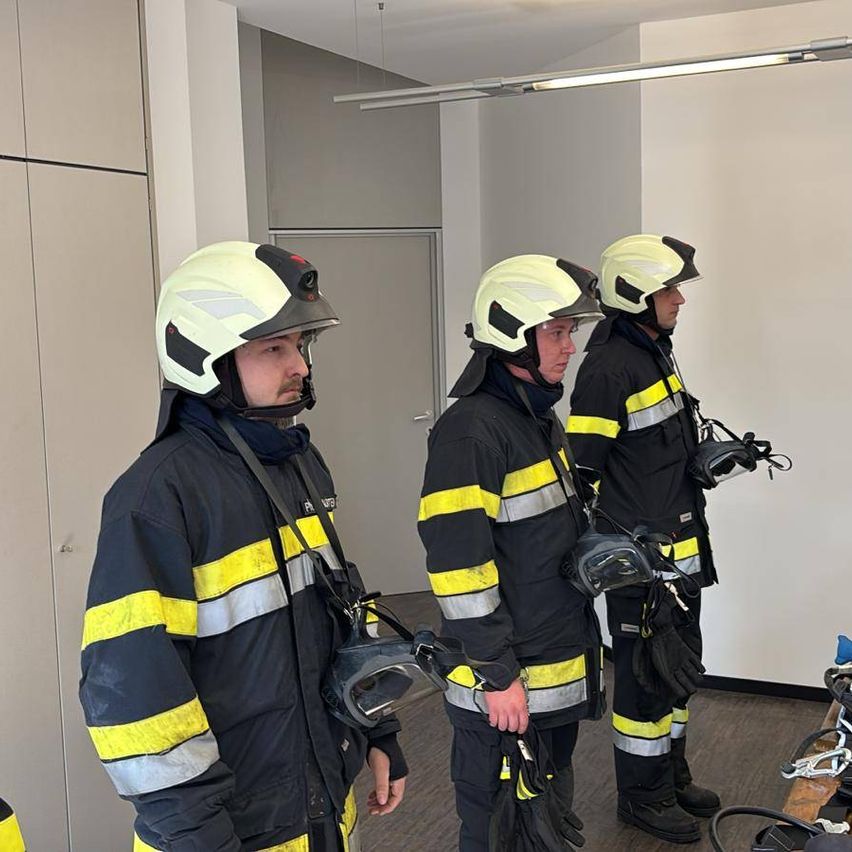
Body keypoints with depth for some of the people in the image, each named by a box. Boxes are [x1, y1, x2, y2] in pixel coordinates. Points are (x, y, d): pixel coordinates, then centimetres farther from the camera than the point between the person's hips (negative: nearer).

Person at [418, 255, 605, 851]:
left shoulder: (542, 417, 11)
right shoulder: (471, 431, -21)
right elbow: (459, 566, -24)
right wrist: (497, 676, -21)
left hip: (563, 672, 9)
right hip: (506, 690, -9)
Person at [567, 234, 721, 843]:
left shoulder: (657, 351, 12)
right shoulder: (608, 368, -19)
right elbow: (584, 469, -19)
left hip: (681, 547, 10)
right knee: (645, 673, 4)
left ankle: (671, 775, 38)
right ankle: (642, 795, 21)